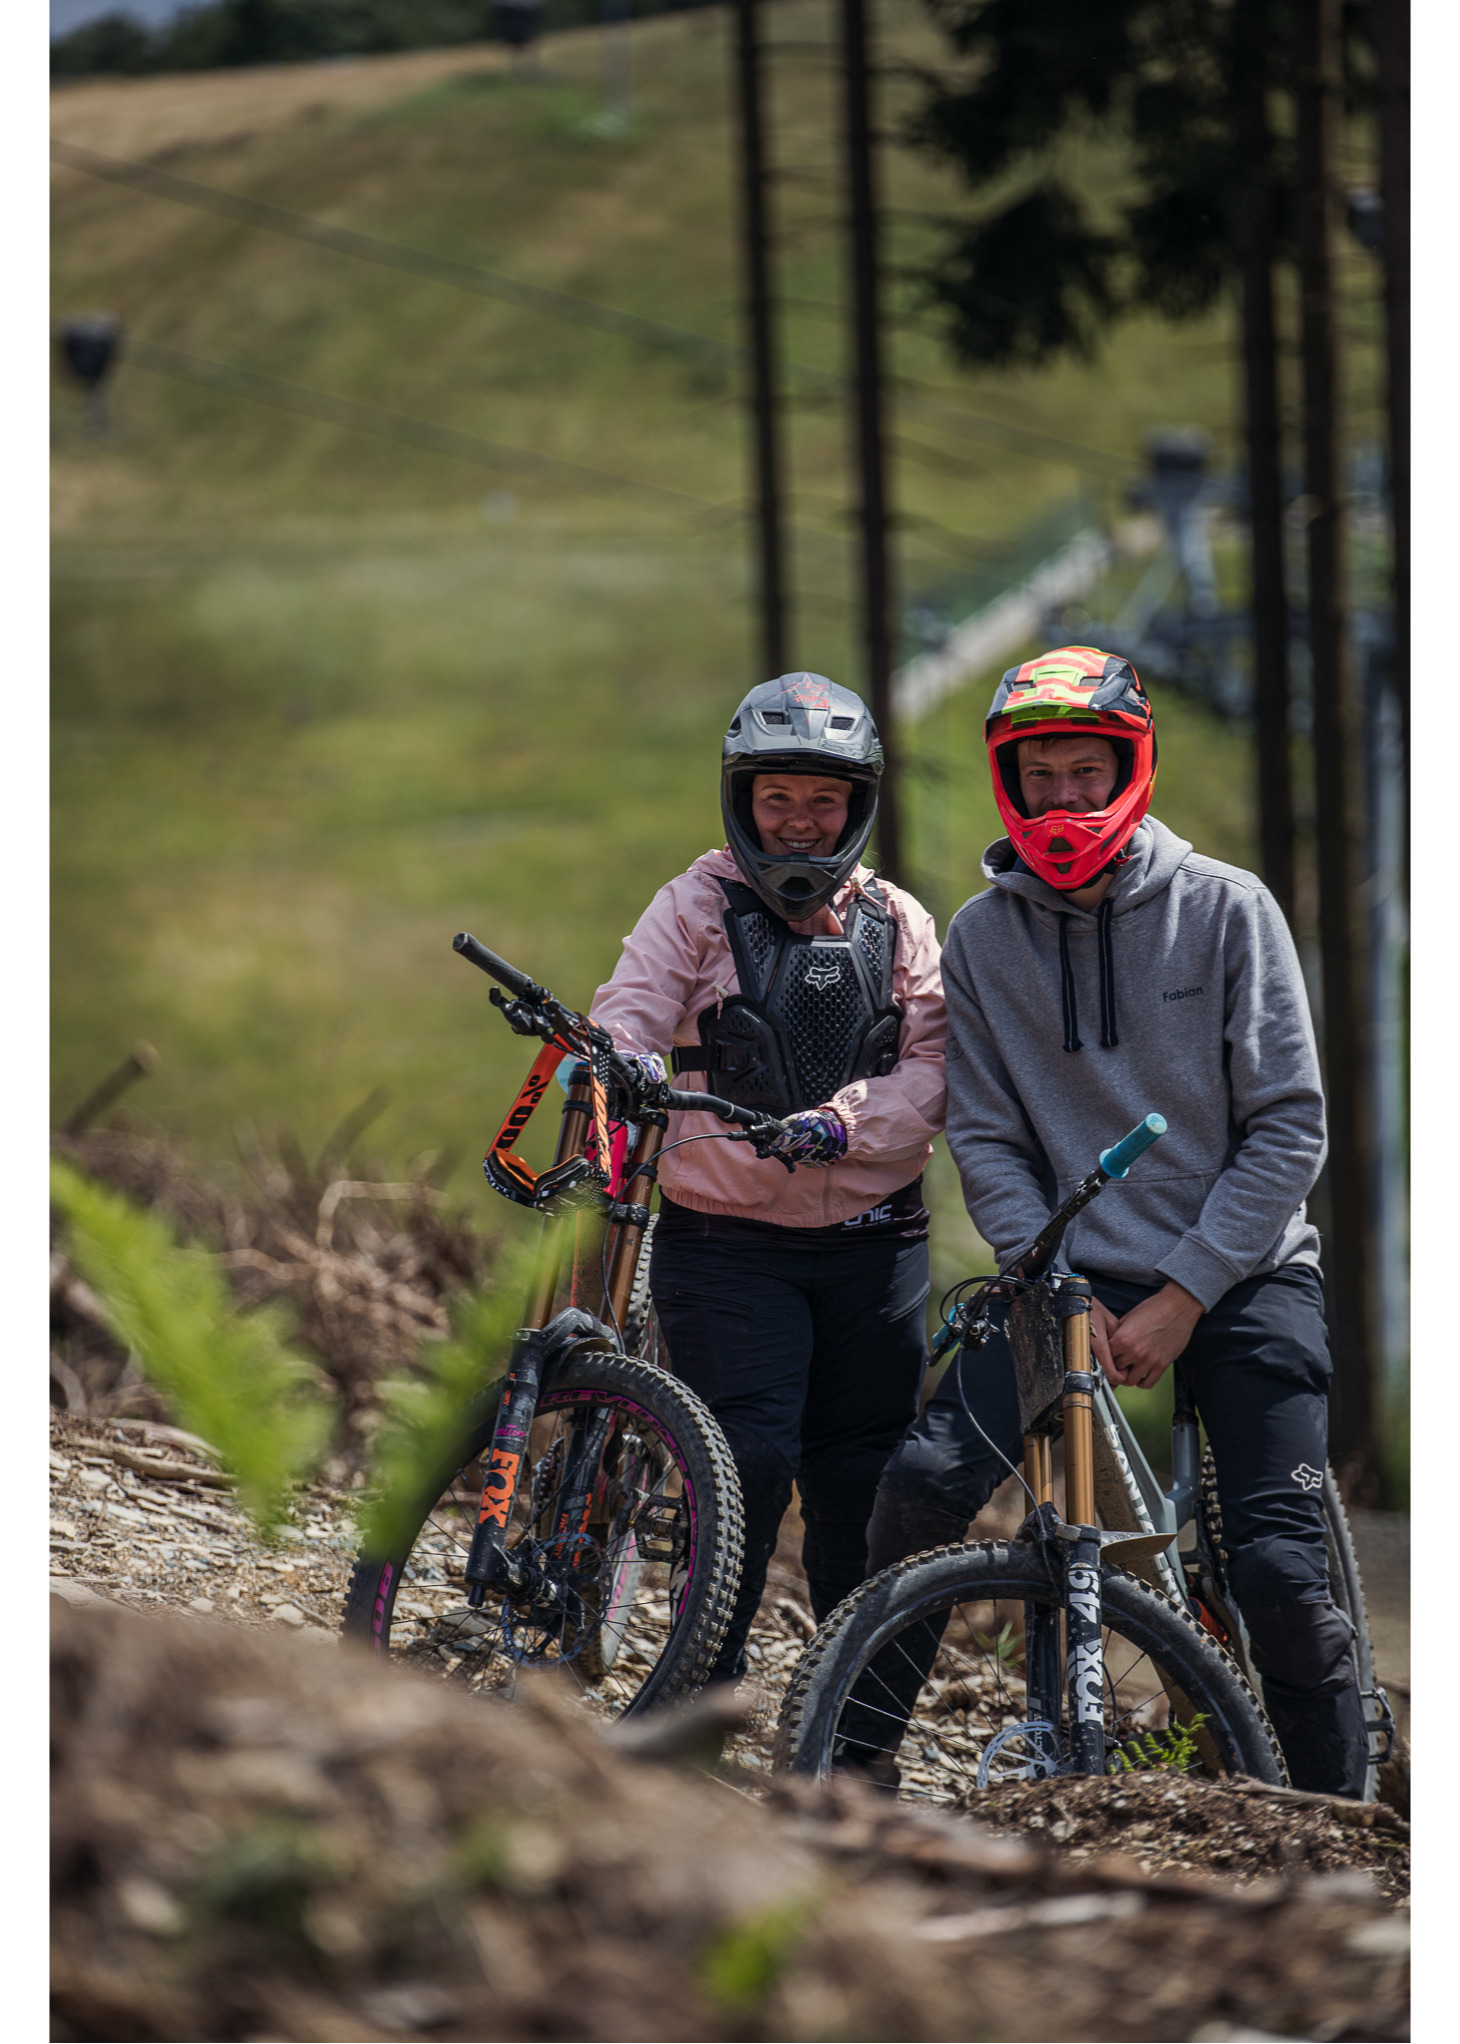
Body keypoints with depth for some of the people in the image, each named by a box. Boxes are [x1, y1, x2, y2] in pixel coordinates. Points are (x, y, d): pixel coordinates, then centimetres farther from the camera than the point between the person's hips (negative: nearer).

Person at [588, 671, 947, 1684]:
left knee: (862, 1483, 3)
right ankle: (705, 1675, -2)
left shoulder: (897, 925, 9)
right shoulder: (698, 909, 3)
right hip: (730, 1245, -2)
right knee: (751, 1458, -17)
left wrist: (840, 1121, -19)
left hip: (874, 1247, 2)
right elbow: (629, 1020, -10)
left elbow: (933, 1070, -1)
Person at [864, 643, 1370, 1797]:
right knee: (927, 1481, -20)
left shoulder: (1227, 910, -4)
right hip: (1069, 1273, 2)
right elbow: (987, 1141, 2)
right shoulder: (982, 937, 2)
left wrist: (1183, 1296, -12)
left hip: (1240, 1276, -2)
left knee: (1281, 1573, -14)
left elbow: (1290, 1128, -6)